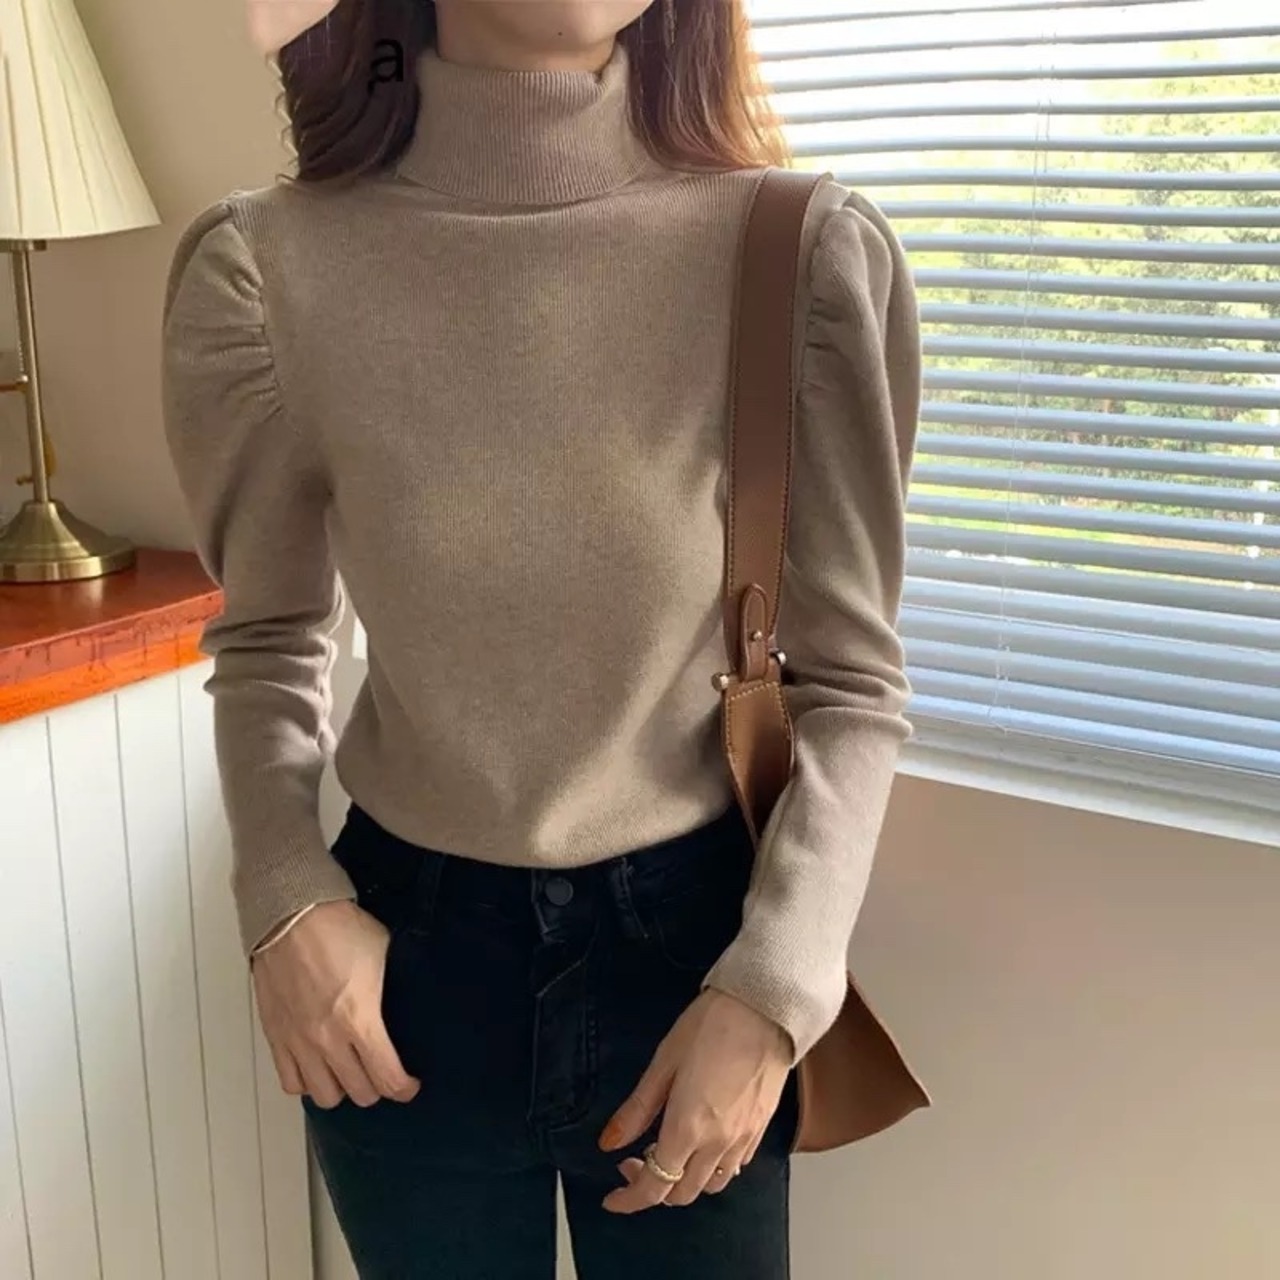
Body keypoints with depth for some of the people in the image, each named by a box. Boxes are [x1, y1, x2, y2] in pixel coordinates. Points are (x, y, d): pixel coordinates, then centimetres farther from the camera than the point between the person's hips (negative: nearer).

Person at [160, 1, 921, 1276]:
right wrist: (283, 895, -10)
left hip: (691, 933, 0)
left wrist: (770, 986, -15)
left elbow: (850, 682, -6)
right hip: (406, 943, 1)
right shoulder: (264, 269, -11)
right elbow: (267, 640, 4)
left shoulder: (807, 254, -14)